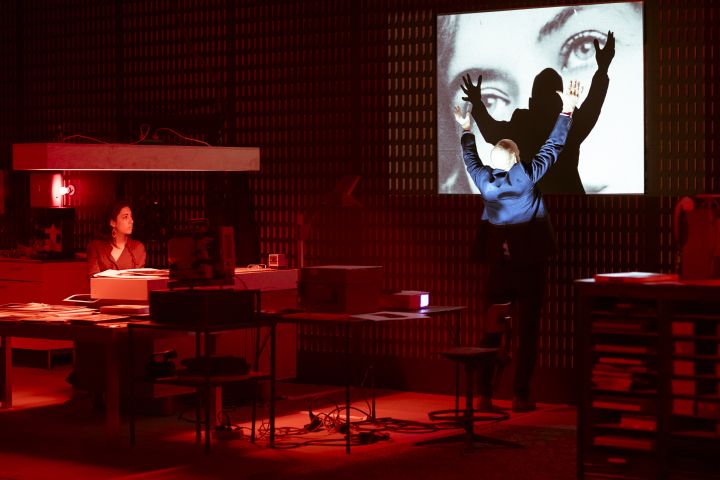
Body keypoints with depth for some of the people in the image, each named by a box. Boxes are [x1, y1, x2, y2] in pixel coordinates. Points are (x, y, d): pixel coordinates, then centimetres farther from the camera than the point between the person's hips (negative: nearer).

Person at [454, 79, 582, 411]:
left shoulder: (484, 180, 0)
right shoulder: (526, 177, -9)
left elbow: (471, 159, 21)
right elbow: (553, 147, -3)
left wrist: (466, 130, 35)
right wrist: (567, 111, 3)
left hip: (498, 264, 3)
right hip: (530, 263, -3)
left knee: (492, 330, 8)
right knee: (528, 331, 1)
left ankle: (485, 394, 7)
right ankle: (521, 396, 1)